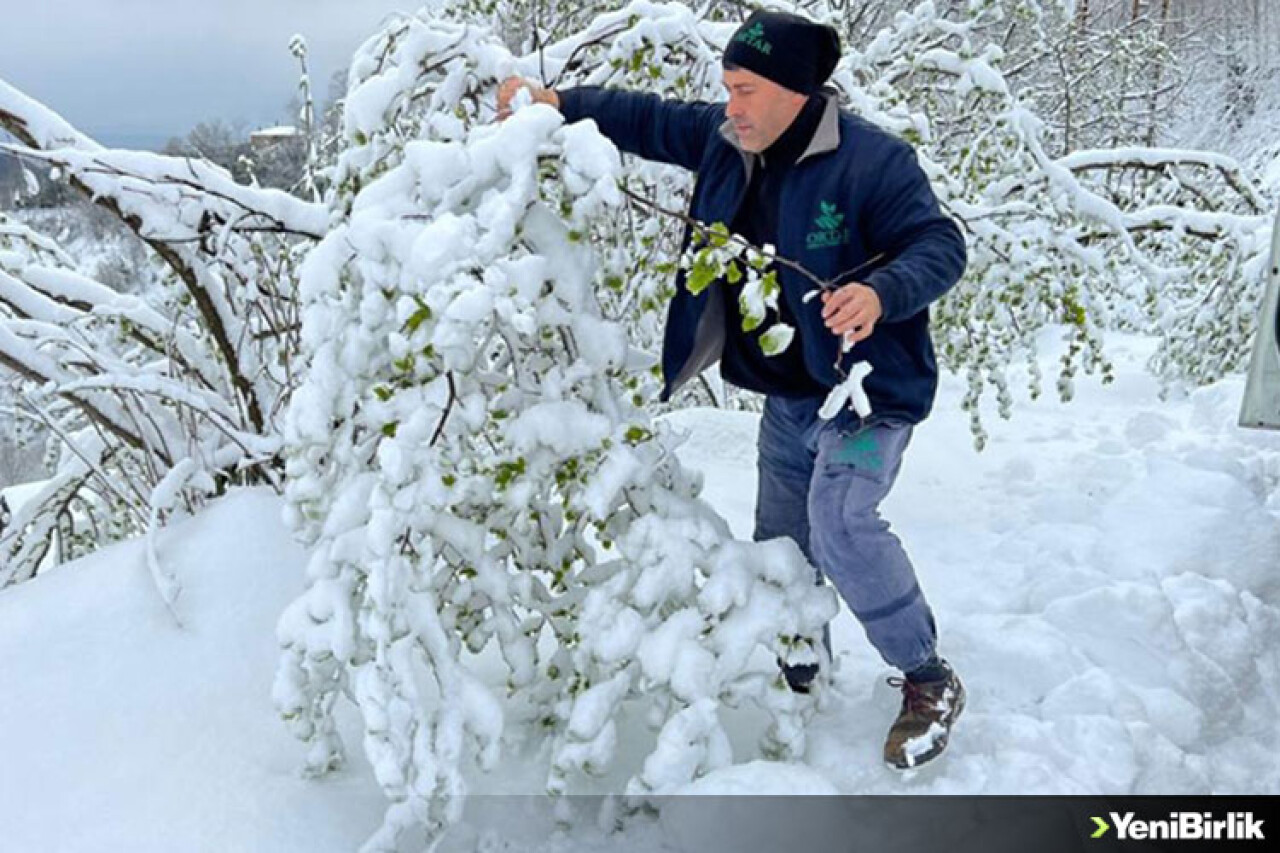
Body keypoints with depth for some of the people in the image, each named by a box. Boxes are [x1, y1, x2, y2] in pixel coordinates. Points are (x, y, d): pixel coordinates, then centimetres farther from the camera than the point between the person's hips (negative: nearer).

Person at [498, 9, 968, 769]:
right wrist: (561, 103, 4)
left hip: (867, 387, -7)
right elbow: (649, 121, 11)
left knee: (842, 524, -24)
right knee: (781, 539, 15)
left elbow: (939, 245, -20)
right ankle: (797, 669, 38)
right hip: (787, 395, 8)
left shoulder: (872, 160, -19)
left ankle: (929, 681, -3)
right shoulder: (726, 140, 1)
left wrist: (882, 293, -39)